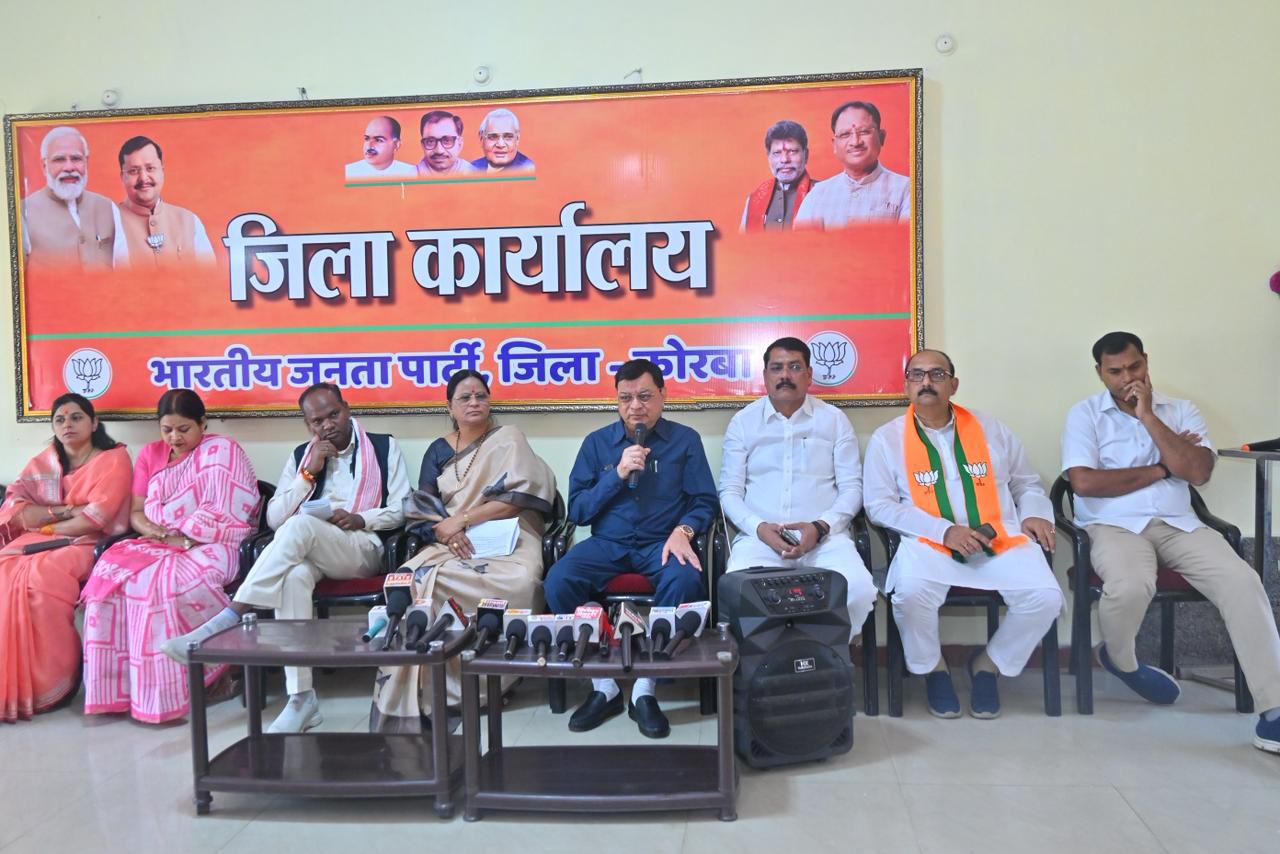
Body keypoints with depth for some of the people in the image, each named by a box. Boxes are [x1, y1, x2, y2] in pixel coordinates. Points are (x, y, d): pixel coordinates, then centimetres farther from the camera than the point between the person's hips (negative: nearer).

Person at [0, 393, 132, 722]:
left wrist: (46, 524, -3)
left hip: (88, 544, -5)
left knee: (42, 575, -34)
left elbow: (97, 518, -12)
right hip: (38, 542, 5)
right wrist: (65, 511, -11)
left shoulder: (114, 458, -1)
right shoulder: (42, 462, 17)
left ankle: (49, 683, -25)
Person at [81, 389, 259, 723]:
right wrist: (155, 532, -8)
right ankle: (115, 689, -20)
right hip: (156, 545, 6)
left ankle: (166, 694, -20)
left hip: (208, 546, -6)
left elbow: (222, 514, -10)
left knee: (165, 582, -33)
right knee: (111, 573, -23)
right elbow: (135, 513, 13)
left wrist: (183, 539, -18)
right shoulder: (150, 454, 17)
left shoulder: (223, 451, -1)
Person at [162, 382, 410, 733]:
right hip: (308, 549, 3)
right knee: (294, 574, -37)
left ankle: (229, 617, -36)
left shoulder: (384, 447, 10)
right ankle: (301, 698, -35)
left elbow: (402, 509, 5)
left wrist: (359, 519, -13)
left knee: (299, 525, -35)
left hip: (363, 548, -2)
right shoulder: (301, 455, 19)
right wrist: (308, 473, -2)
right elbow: (274, 518, 9)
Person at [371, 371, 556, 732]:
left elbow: (518, 498, -6)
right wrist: (445, 532, -14)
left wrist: (461, 519, -10)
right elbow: (421, 508, 8)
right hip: (452, 544, 3)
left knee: (520, 581, -37)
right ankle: (408, 697, -21)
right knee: (412, 580, -30)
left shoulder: (508, 439, 6)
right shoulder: (438, 451, 17)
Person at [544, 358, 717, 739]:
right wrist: (618, 473, -10)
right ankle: (603, 686, -11)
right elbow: (576, 511, 3)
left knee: (685, 582, -35)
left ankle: (644, 690, -18)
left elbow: (704, 502, 2)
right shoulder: (596, 442, 8)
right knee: (557, 582, -28)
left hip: (662, 543, -1)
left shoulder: (685, 440, 6)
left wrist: (683, 531, -20)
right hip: (607, 543, 2)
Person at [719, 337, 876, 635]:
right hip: (759, 536, 0)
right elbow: (730, 491, 7)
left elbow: (852, 487, 6)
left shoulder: (835, 420, 10)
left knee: (860, 592, -28)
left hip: (825, 536, 1)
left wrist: (820, 526, -12)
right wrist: (759, 527, -12)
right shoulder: (743, 422, 10)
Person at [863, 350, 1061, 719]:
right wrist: (945, 531, -13)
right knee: (911, 592, -34)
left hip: (1001, 538, 3)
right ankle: (932, 668, 0)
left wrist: (1034, 514, -1)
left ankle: (989, 663, 8)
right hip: (929, 542, -3)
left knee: (1045, 597, -22)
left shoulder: (990, 429, 14)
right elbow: (880, 505, -3)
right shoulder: (887, 438, 4)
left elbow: (1027, 483, 22)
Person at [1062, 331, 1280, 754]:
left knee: (1243, 581, -23)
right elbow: (1084, 483, -10)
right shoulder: (1084, 414, 4)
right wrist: (1161, 469, -3)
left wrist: (1149, 417, -7)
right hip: (1114, 525, -3)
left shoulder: (1180, 410, 12)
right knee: (1130, 586, -34)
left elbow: (1198, 473, -4)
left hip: (1178, 524, 4)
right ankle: (1121, 661, 1)